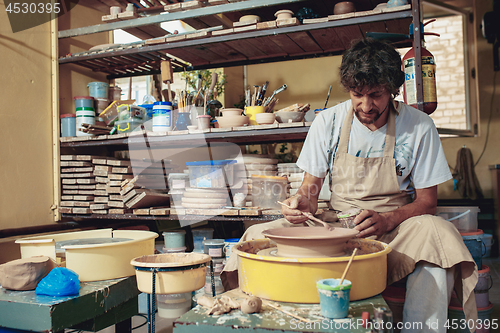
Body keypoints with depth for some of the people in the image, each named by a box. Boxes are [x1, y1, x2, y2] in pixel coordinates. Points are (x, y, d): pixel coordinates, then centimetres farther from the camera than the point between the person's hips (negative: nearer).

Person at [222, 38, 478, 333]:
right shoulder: (327, 122, -1)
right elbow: (311, 188, 4)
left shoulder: (419, 127, -5)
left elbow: (427, 201, -2)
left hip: (395, 229, 0)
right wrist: (301, 202, -21)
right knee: (259, 237, -22)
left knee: (437, 234, -36)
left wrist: (387, 220, -22)